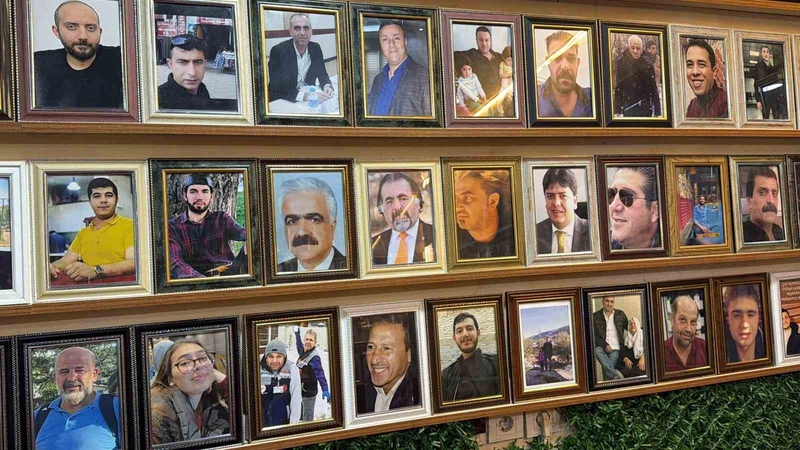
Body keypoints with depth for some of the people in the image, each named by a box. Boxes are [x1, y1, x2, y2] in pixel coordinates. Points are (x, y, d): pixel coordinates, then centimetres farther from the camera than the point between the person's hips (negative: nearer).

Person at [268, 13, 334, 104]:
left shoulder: (316, 48, -1)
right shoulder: (278, 51, -16)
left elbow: (322, 75, 8)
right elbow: (276, 88, -21)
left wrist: (327, 86, -17)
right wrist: (304, 95, -34)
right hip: (283, 102, -5)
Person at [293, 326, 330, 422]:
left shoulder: (314, 357, -23)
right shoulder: (304, 351, 2)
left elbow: (320, 373, -35)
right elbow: (299, 347, 27)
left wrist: (325, 389, -48)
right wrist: (297, 334, 38)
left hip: (308, 393, -9)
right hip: (301, 391, 9)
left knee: (307, 419, 3)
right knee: (300, 418, 25)